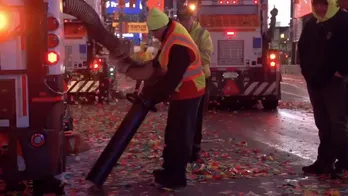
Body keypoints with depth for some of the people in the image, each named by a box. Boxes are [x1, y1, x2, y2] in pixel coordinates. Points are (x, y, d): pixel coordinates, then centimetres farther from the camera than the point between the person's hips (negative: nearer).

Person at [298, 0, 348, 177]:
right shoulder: (311, 25, 14)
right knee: (323, 124, 10)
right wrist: (306, 71, 12)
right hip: (315, 83, 7)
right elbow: (302, 48, 23)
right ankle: (325, 161, 16)